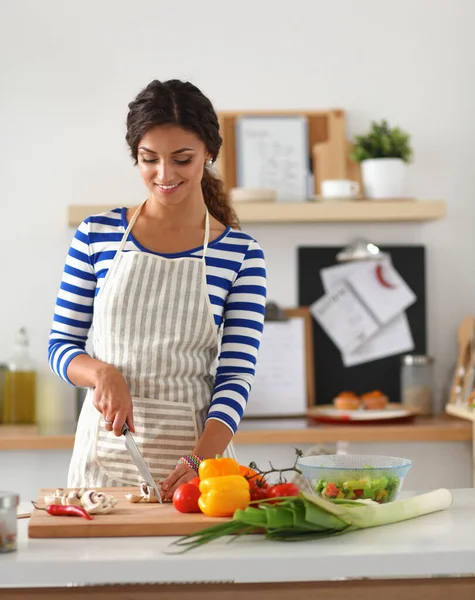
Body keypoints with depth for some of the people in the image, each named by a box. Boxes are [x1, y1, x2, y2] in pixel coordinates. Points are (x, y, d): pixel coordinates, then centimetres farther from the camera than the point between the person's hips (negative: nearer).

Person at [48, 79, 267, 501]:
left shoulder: (241, 253, -3)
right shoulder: (96, 235, 1)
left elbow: (236, 376, -6)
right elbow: (61, 345, 6)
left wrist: (200, 459, -22)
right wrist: (103, 373, -15)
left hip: (196, 448, -1)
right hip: (106, 448, 1)